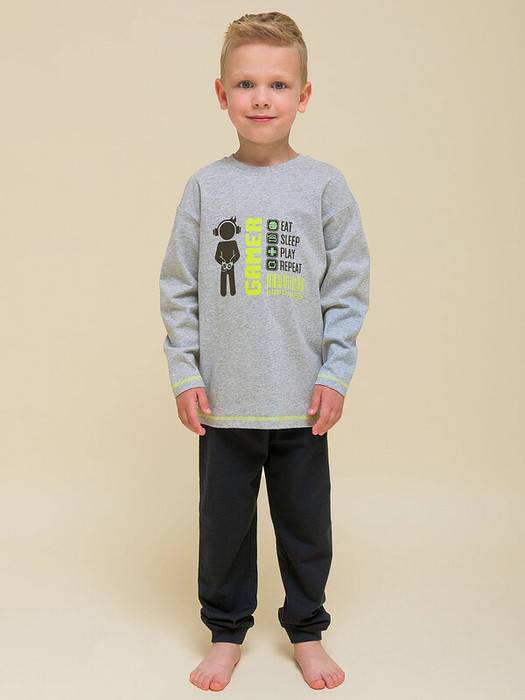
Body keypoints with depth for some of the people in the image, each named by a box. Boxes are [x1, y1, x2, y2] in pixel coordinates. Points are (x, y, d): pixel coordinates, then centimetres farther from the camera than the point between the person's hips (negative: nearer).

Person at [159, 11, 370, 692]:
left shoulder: (324, 184, -1)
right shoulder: (206, 186, 1)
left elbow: (349, 286, 1)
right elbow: (178, 288, 4)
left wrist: (335, 374, -5)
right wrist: (185, 373, -1)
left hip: (301, 401, 0)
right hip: (223, 400, 1)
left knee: (305, 523, 13)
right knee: (224, 521, 12)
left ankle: (306, 630, 34)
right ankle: (227, 630, 33)